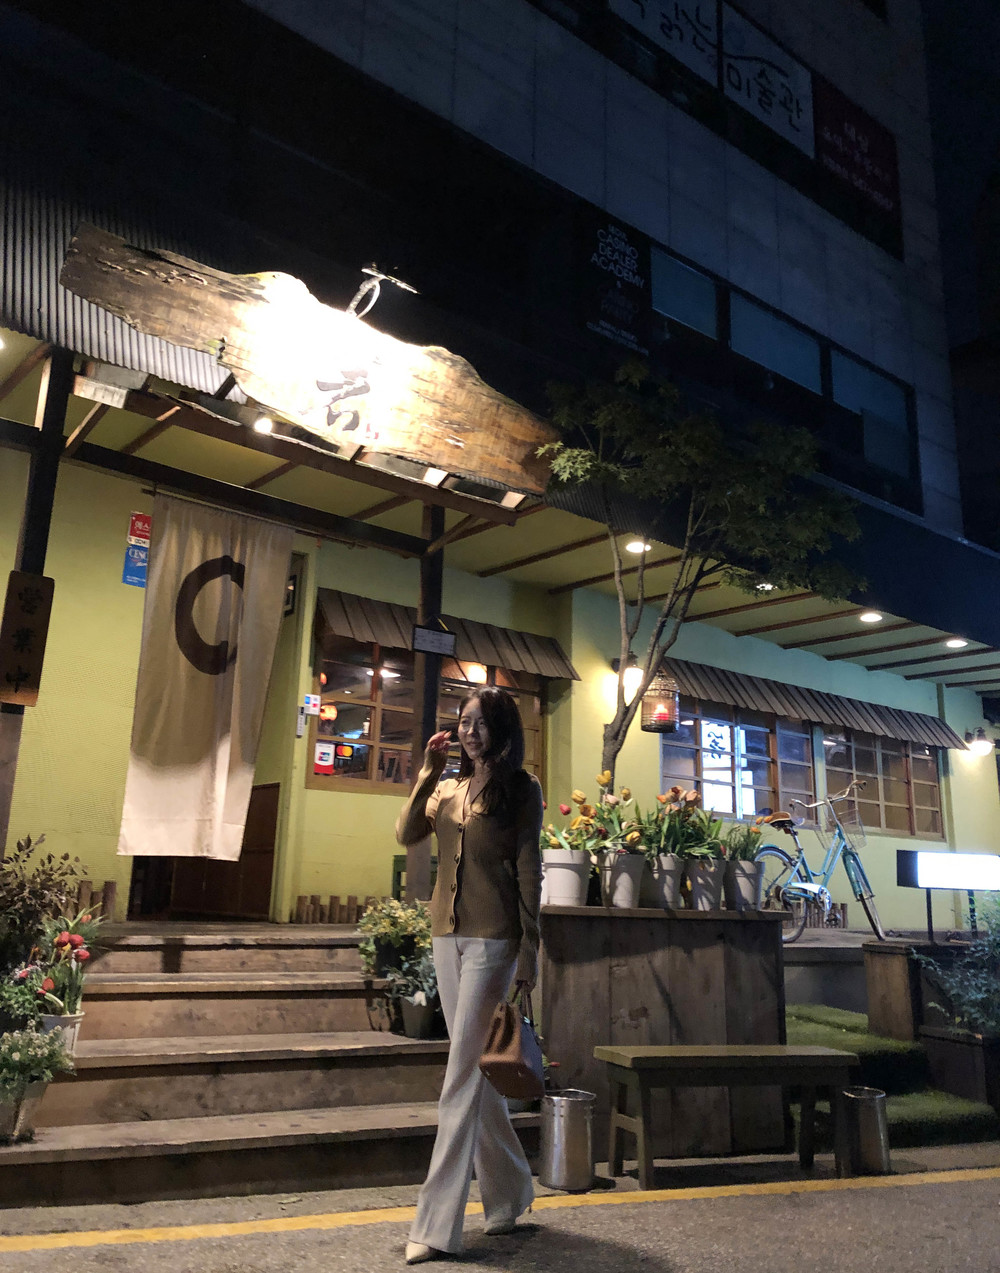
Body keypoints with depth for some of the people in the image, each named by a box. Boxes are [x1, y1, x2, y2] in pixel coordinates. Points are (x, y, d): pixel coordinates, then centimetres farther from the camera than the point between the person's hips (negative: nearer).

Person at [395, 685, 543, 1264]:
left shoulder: (521, 788, -4)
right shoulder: (448, 788, 12)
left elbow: (527, 869, -6)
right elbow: (406, 834, 1)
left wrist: (529, 950, -9)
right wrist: (428, 771, -5)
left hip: (492, 938, -6)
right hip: (448, 933, 6)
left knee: (464, 1073, -6)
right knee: (476, 1068, 15)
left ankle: (438, 1225, 0)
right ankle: (510, 1192, 31)